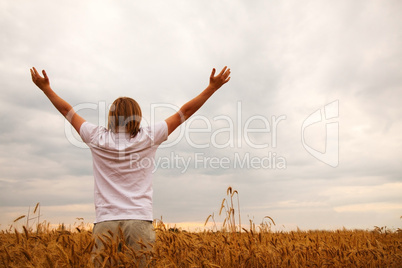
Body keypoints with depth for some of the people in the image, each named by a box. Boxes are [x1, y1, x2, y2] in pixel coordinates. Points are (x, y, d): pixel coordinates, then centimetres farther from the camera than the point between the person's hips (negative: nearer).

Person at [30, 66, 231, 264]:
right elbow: (185, 112, 6)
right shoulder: (148, 138, 1)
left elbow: (67, 111, 17)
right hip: (139, 220, -1)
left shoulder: (98, 139, 3)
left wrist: (46, 88, 31)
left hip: (105, 221, 1)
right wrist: (213, 87, 14)